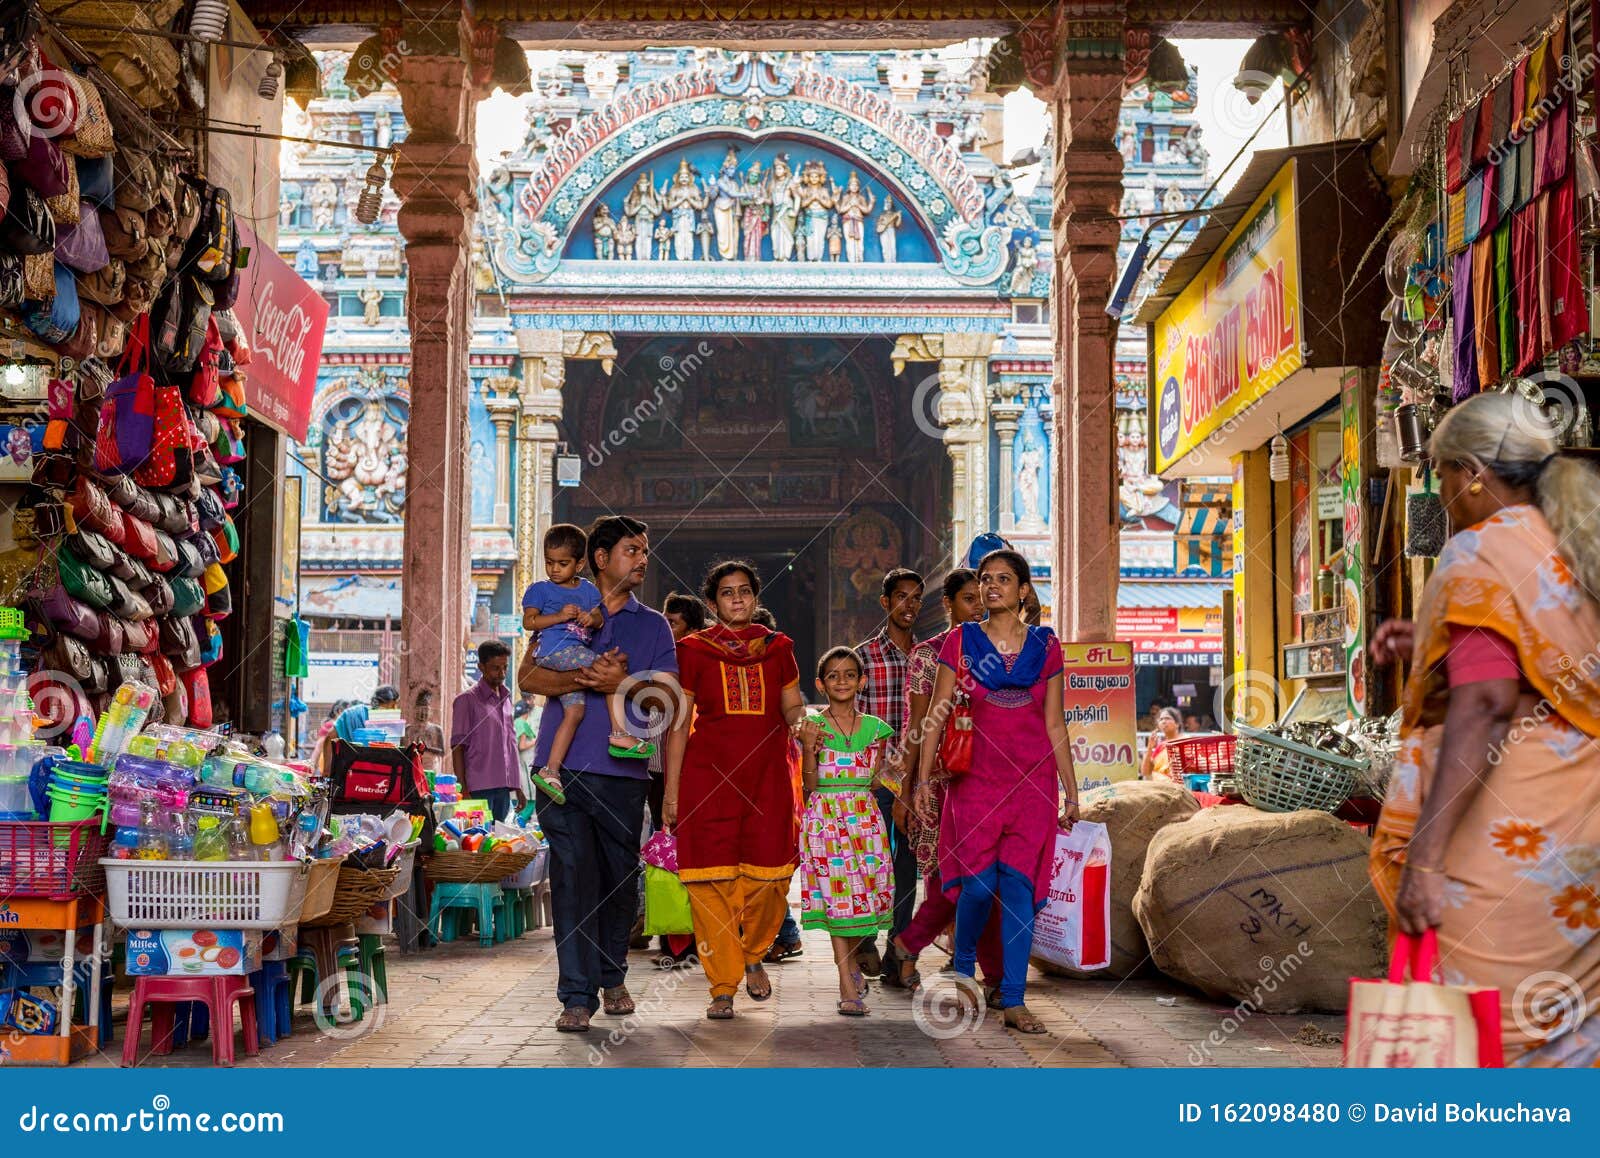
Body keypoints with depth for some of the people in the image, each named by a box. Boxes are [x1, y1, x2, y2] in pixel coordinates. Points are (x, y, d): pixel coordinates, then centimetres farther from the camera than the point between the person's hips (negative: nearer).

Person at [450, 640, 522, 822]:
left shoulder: (506, 698, 18)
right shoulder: (467, 700, -1)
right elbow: (458, 747, -4)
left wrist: (517, 787, 17)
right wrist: (463, 789, -11)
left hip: (504, 787, 6)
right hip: (479, 788, -6)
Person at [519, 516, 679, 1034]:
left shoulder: (654, 625, 15)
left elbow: (667, 695, 4)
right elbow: (528, 677, 0)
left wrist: (624, 683, -15)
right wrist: (586, 677, -16)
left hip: (624, 771, 2)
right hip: (564, 767, -2)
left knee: (620, 878, 6)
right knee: (572, 875, -8)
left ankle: (612, 977, 26)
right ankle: (577, 995, -6)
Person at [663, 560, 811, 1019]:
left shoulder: (777, 648, 12)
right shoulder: (694, 650, 5)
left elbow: (792, 707, 14)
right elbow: (679, 723, 5)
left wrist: (802, 722, -12)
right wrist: (671, 792, 1)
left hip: (767, 775, 2)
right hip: (709, 775, -2)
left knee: (768, 878, -3)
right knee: (712, 883, -5)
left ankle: (753, 956, 25)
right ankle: (722, 987, 4)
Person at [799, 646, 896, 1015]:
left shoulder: (874, 728, 8)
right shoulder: (812, 727, 0)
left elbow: (874, 783, 12)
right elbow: (810, 787, -4)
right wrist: (811, 753, -16)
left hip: (864, 819, 3)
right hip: (825, 817, -3)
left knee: (862, 894, 4)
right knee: (836, 896, -7)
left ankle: (849, 964, 30)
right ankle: (848, 986, -5)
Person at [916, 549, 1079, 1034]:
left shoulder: (1045, 646, 8)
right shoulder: (960, 642, 4)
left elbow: (1055, 724, 11)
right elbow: (938, 715, 3)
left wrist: (1071, 791, 9)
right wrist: (923, 780, -4)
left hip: (1032, 781, 1)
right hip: (975, 780, -1)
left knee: (1019, 885, -3)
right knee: (978, 882, -6)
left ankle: (1013, 1000, 3)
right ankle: (963, 970, 22)